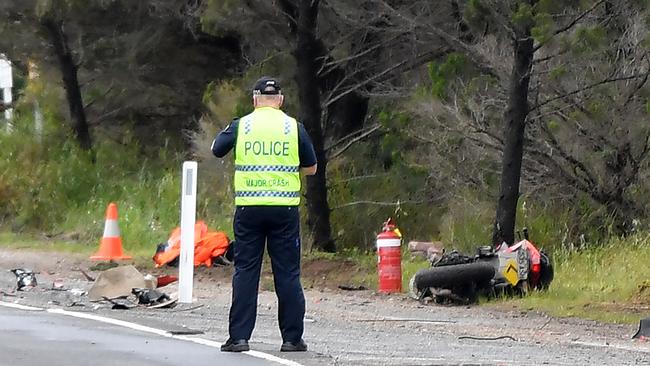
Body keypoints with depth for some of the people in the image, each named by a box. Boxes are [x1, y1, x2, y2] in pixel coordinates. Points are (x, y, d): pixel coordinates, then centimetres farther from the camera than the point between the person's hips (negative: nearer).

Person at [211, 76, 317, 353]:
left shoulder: (241, 125, 1)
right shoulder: (294, 127, 2)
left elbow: (217, 150, 15)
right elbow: (311, 168, 8)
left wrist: (226, 131, 34)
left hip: (249, 208, 0)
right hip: (284, 209, 0)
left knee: (245, 272, 5)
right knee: (288, 273, 5)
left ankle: (239, 337, 2)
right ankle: (292, 338, 6)